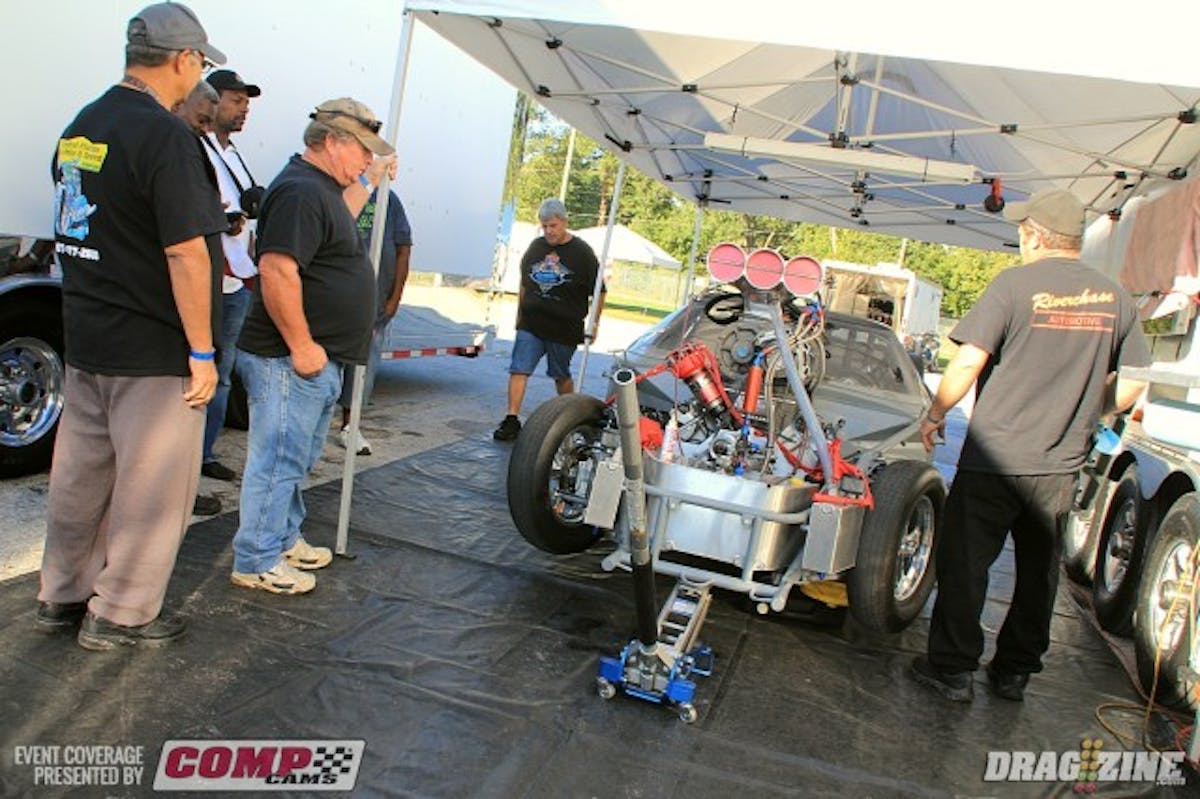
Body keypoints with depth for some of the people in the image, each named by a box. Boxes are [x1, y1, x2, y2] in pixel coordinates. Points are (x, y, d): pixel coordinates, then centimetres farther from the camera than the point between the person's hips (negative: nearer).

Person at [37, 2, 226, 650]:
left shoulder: (79, 128, 10)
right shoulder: (164, 135, -17)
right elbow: (185, 253, -21)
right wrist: (202, 351, -17)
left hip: (85, 341, 9)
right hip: (152, 352, -8)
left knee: (81, 472, 18)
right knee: (152, 487, 5)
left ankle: (62, 595, 32)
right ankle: (120, 614, 16)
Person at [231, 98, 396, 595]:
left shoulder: (321, 187, 16)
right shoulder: (300, 190, -18)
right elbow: (276, 271, -28)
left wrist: (370, 180, 39)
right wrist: (301, 348, -25)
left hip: (317, 359, 11)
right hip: (290, 360, -11)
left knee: (296, 459, 21)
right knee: (278, 460, -1)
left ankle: (285, 540, 35)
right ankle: (258, 563, 10)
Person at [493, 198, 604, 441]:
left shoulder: (582, 252, -4)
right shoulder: (536, 246, 9)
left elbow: (598, 292, 0)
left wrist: (594, 323, -1)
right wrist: (520, 314, 21)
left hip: (564, 329, -3)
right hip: (530, 325, 4)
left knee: (561, 375, 11)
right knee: (518, 370, -8)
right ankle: (512, 420, -7)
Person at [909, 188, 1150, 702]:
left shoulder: (1015, 285, -12)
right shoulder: (1114, 298, 3)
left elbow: (967, 364, -17)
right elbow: (1131, 385, 9)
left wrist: (936, 415, -3)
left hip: (994, 457, -5)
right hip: (1061, 463, 5)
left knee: (964, 564, 7)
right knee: (1039, 570, 17)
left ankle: (953, 670, 14)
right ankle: (1015, 673, 29)